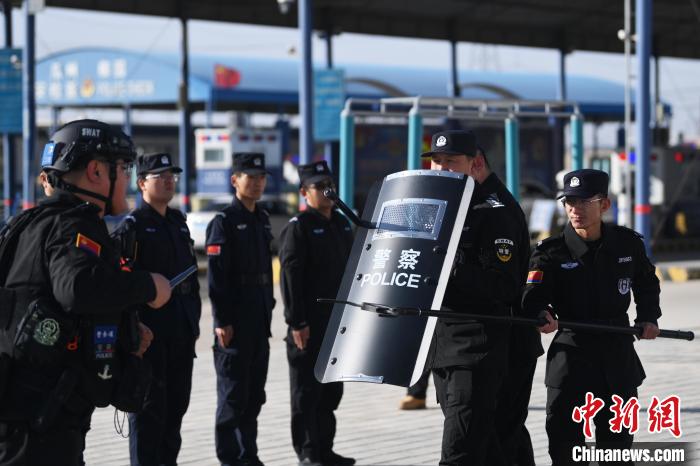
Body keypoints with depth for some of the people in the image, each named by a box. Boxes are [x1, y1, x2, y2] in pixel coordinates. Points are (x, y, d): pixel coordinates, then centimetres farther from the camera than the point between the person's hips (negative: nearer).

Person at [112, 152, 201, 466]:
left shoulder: (178, 223, 16)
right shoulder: (132, 226, -7)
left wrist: (194, 319, 14)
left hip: (181, 330, 7)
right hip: (149, 329, -7)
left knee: (176, 403, 11)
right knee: (149, 405, -3)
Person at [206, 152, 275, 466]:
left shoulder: (262, 219, 14)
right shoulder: (224, 222, -9)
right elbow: (216, 277, -14)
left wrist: (269, 308, 16)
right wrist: (222, 321, -19)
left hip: (260, 320, 7)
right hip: (235, 321, -7)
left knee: (254, 393, 11)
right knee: (233, 393, -3)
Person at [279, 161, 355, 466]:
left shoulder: (342, 224, 14)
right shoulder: (298, 228, -10)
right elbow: (290, 277, -15)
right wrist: (297, 323, -20)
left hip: (338, 323, 8)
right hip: (310, 324, -8)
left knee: (332, 389, 13)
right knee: (307, 391, -2)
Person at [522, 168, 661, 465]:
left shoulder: (628, 244, 0)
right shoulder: (551, 252, -8)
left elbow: (647, 284, 19)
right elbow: (533, 295, -21)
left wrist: (648, 317, 4)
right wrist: (541, 314, -43)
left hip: (618, 354, 2)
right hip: (570, 354, -2)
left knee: (616, 440, 12)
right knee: (563, 435, -8)